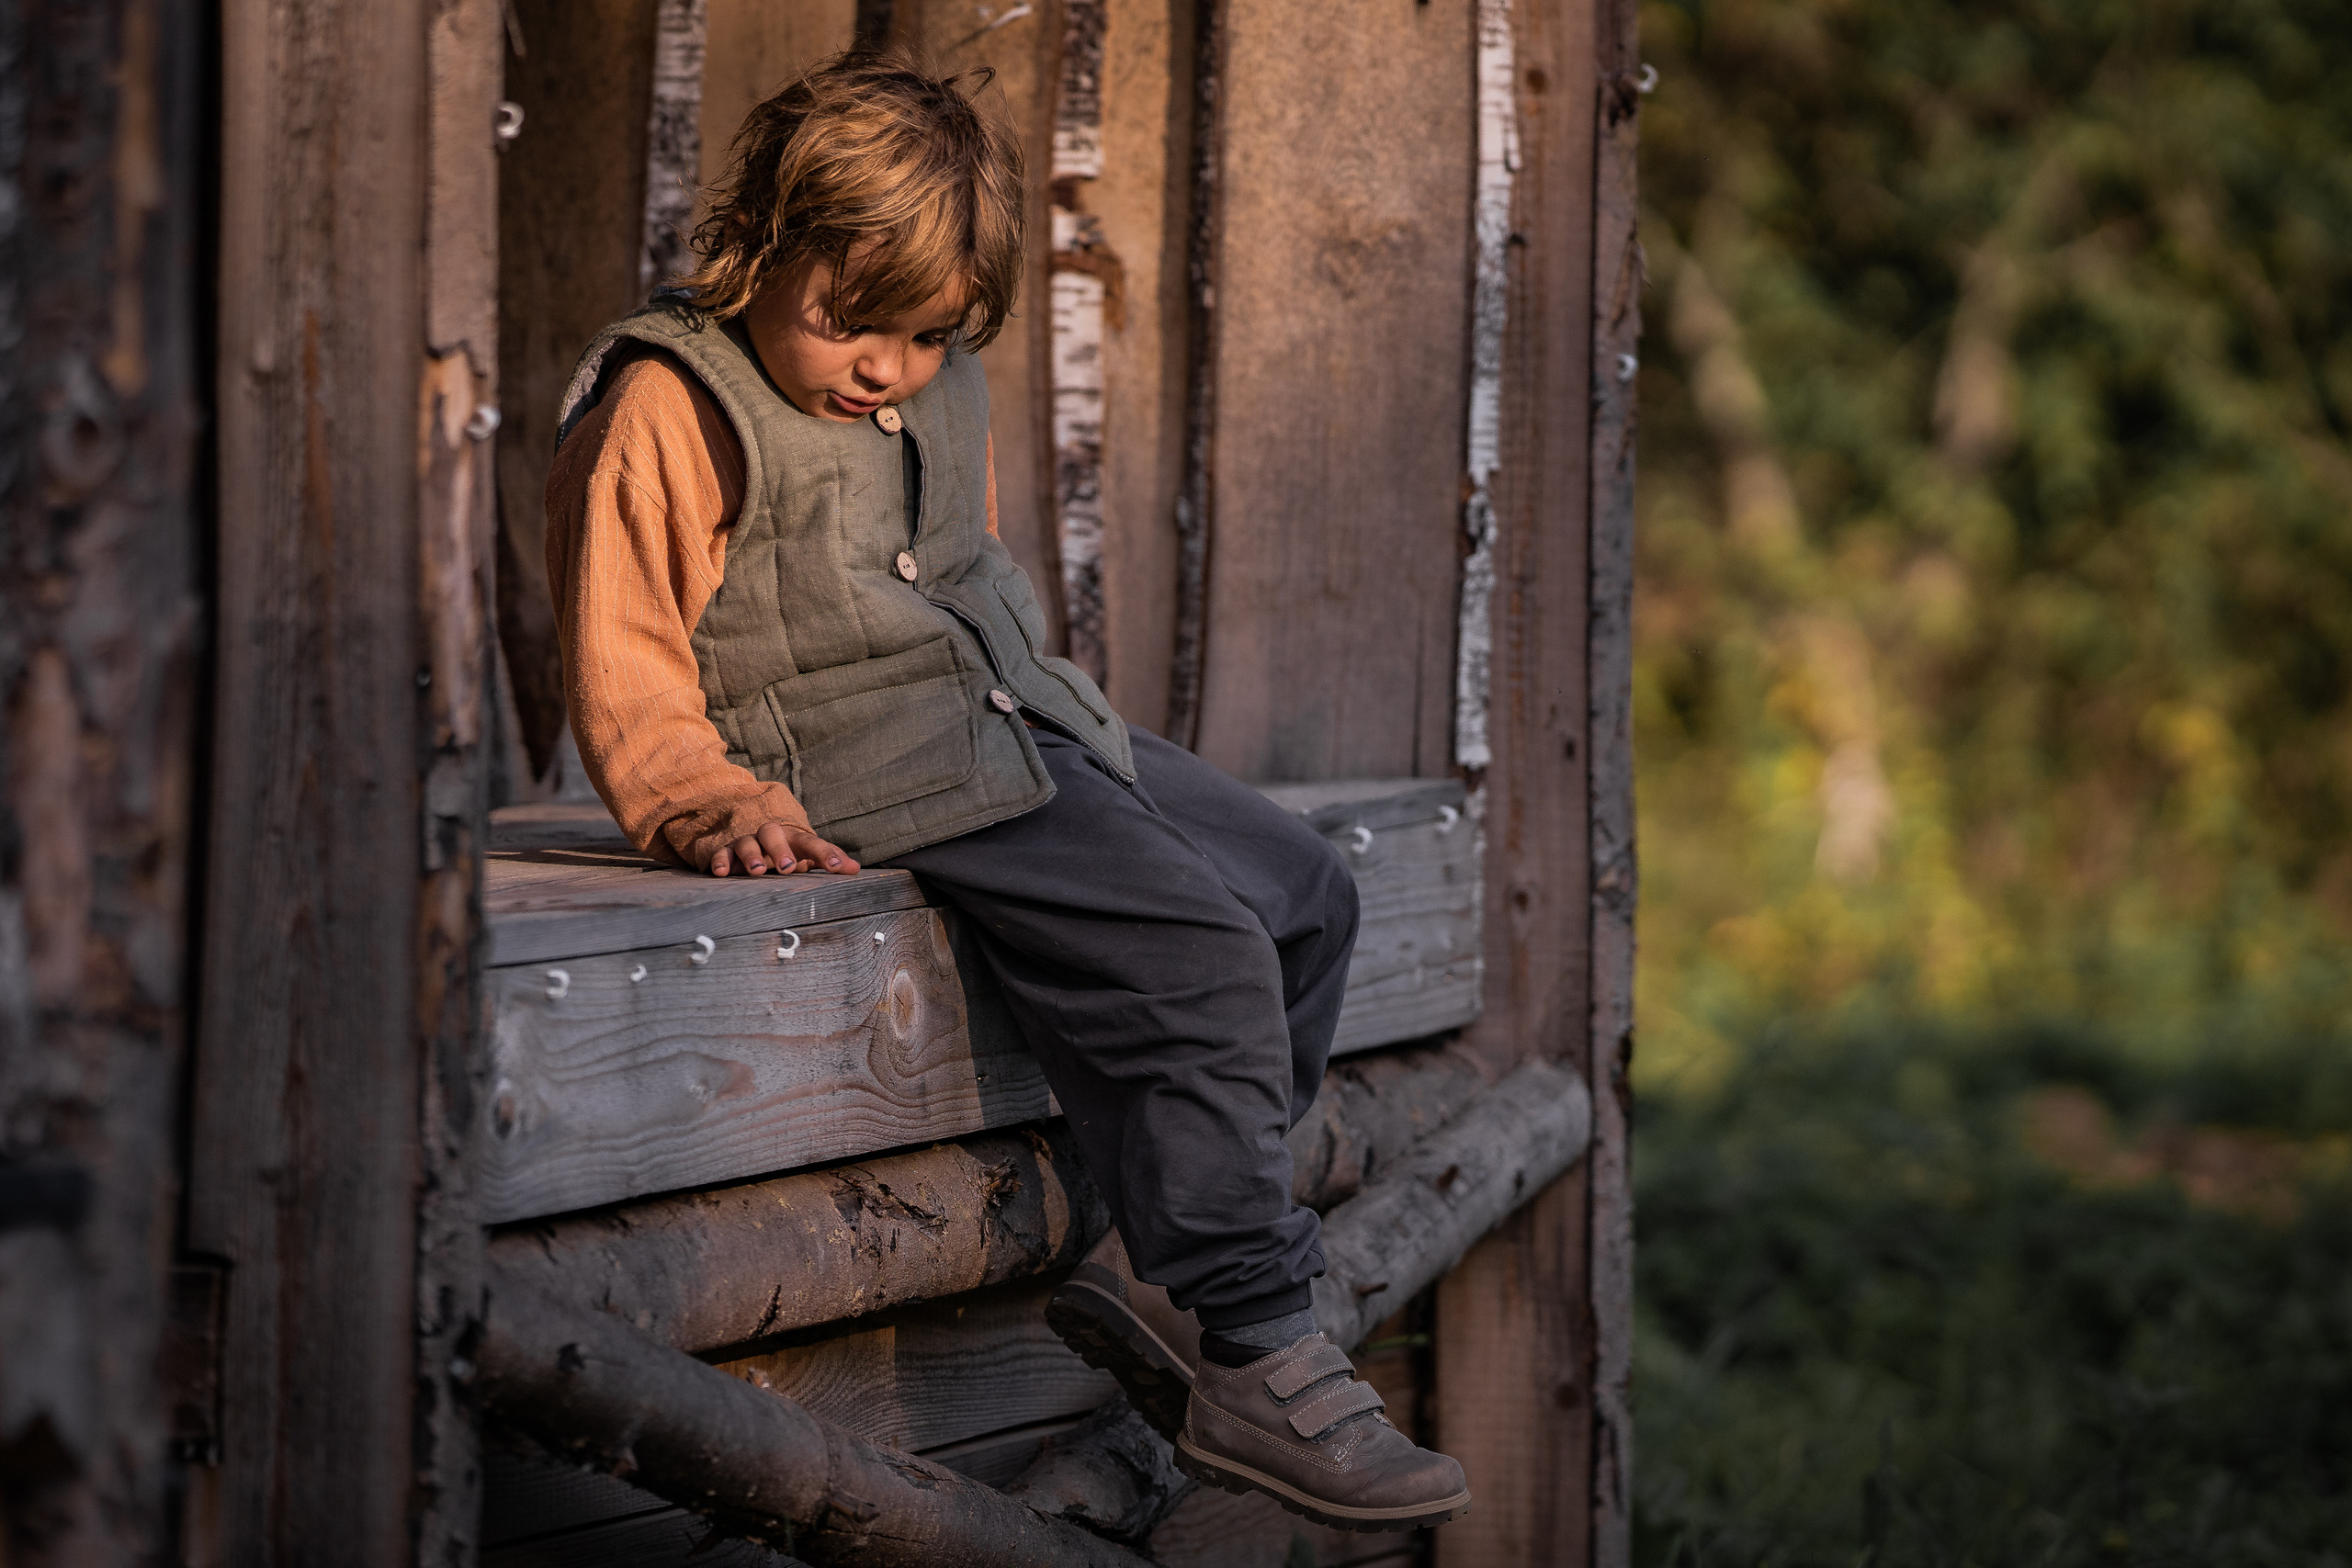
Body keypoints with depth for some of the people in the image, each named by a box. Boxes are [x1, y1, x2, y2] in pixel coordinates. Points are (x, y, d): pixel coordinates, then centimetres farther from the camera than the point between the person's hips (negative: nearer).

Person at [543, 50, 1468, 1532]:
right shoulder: (664, 416, -12)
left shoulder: (943, 393, 14)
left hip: (1036, 727, 10)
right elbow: (625, 676, -15)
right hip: (887, 784, -10)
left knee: (1305, 892, 11)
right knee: (1204, 963, -21)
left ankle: (1155, 1261, 11)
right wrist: (718, 803, -28)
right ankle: (1252, 1362, -16)